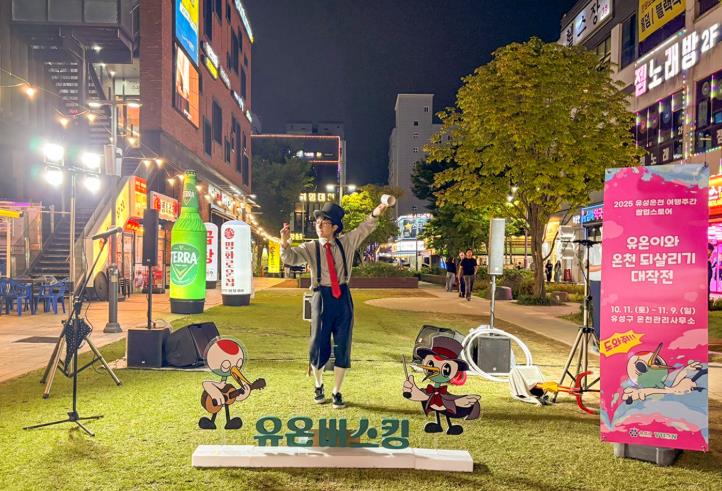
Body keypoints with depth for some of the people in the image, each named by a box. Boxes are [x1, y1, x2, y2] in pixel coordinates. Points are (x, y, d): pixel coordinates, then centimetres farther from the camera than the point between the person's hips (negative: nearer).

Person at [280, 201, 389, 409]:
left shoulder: (346, 243, 7)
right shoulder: (310, 247, 1)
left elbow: (364, 228, 3)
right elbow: (291, 258, -12)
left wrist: (376, 214, -16)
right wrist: (285, 242, -31)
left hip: (343, 297, 2)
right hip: (321, 297, -2)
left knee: (343, 346, 5)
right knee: (319, 345, 2)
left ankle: (337, 392, 20)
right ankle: (318, 386, 31)